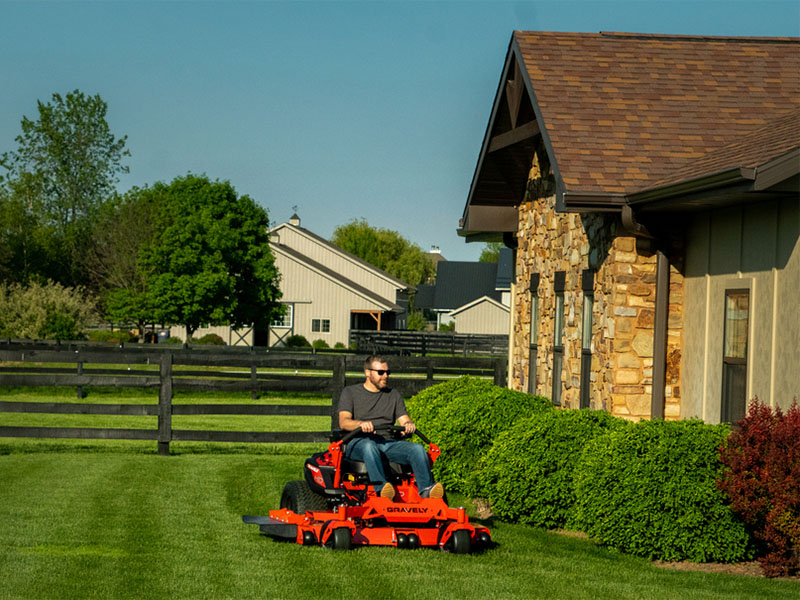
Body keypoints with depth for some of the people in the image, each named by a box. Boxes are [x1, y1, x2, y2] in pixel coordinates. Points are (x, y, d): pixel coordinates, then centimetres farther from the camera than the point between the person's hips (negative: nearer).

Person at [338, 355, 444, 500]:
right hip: (359, 441, -4)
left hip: (387, 442, 4)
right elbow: (343, 422, -3)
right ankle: (381, 488, -60)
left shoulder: (394, 395, 24)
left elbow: (404, 420, 14)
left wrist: (409, 425, -13)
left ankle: (426, 489, -42)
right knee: (369, 446, -40)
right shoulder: (350, 392, 11)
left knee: (418, 449, -23)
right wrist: (361, 424, -26)